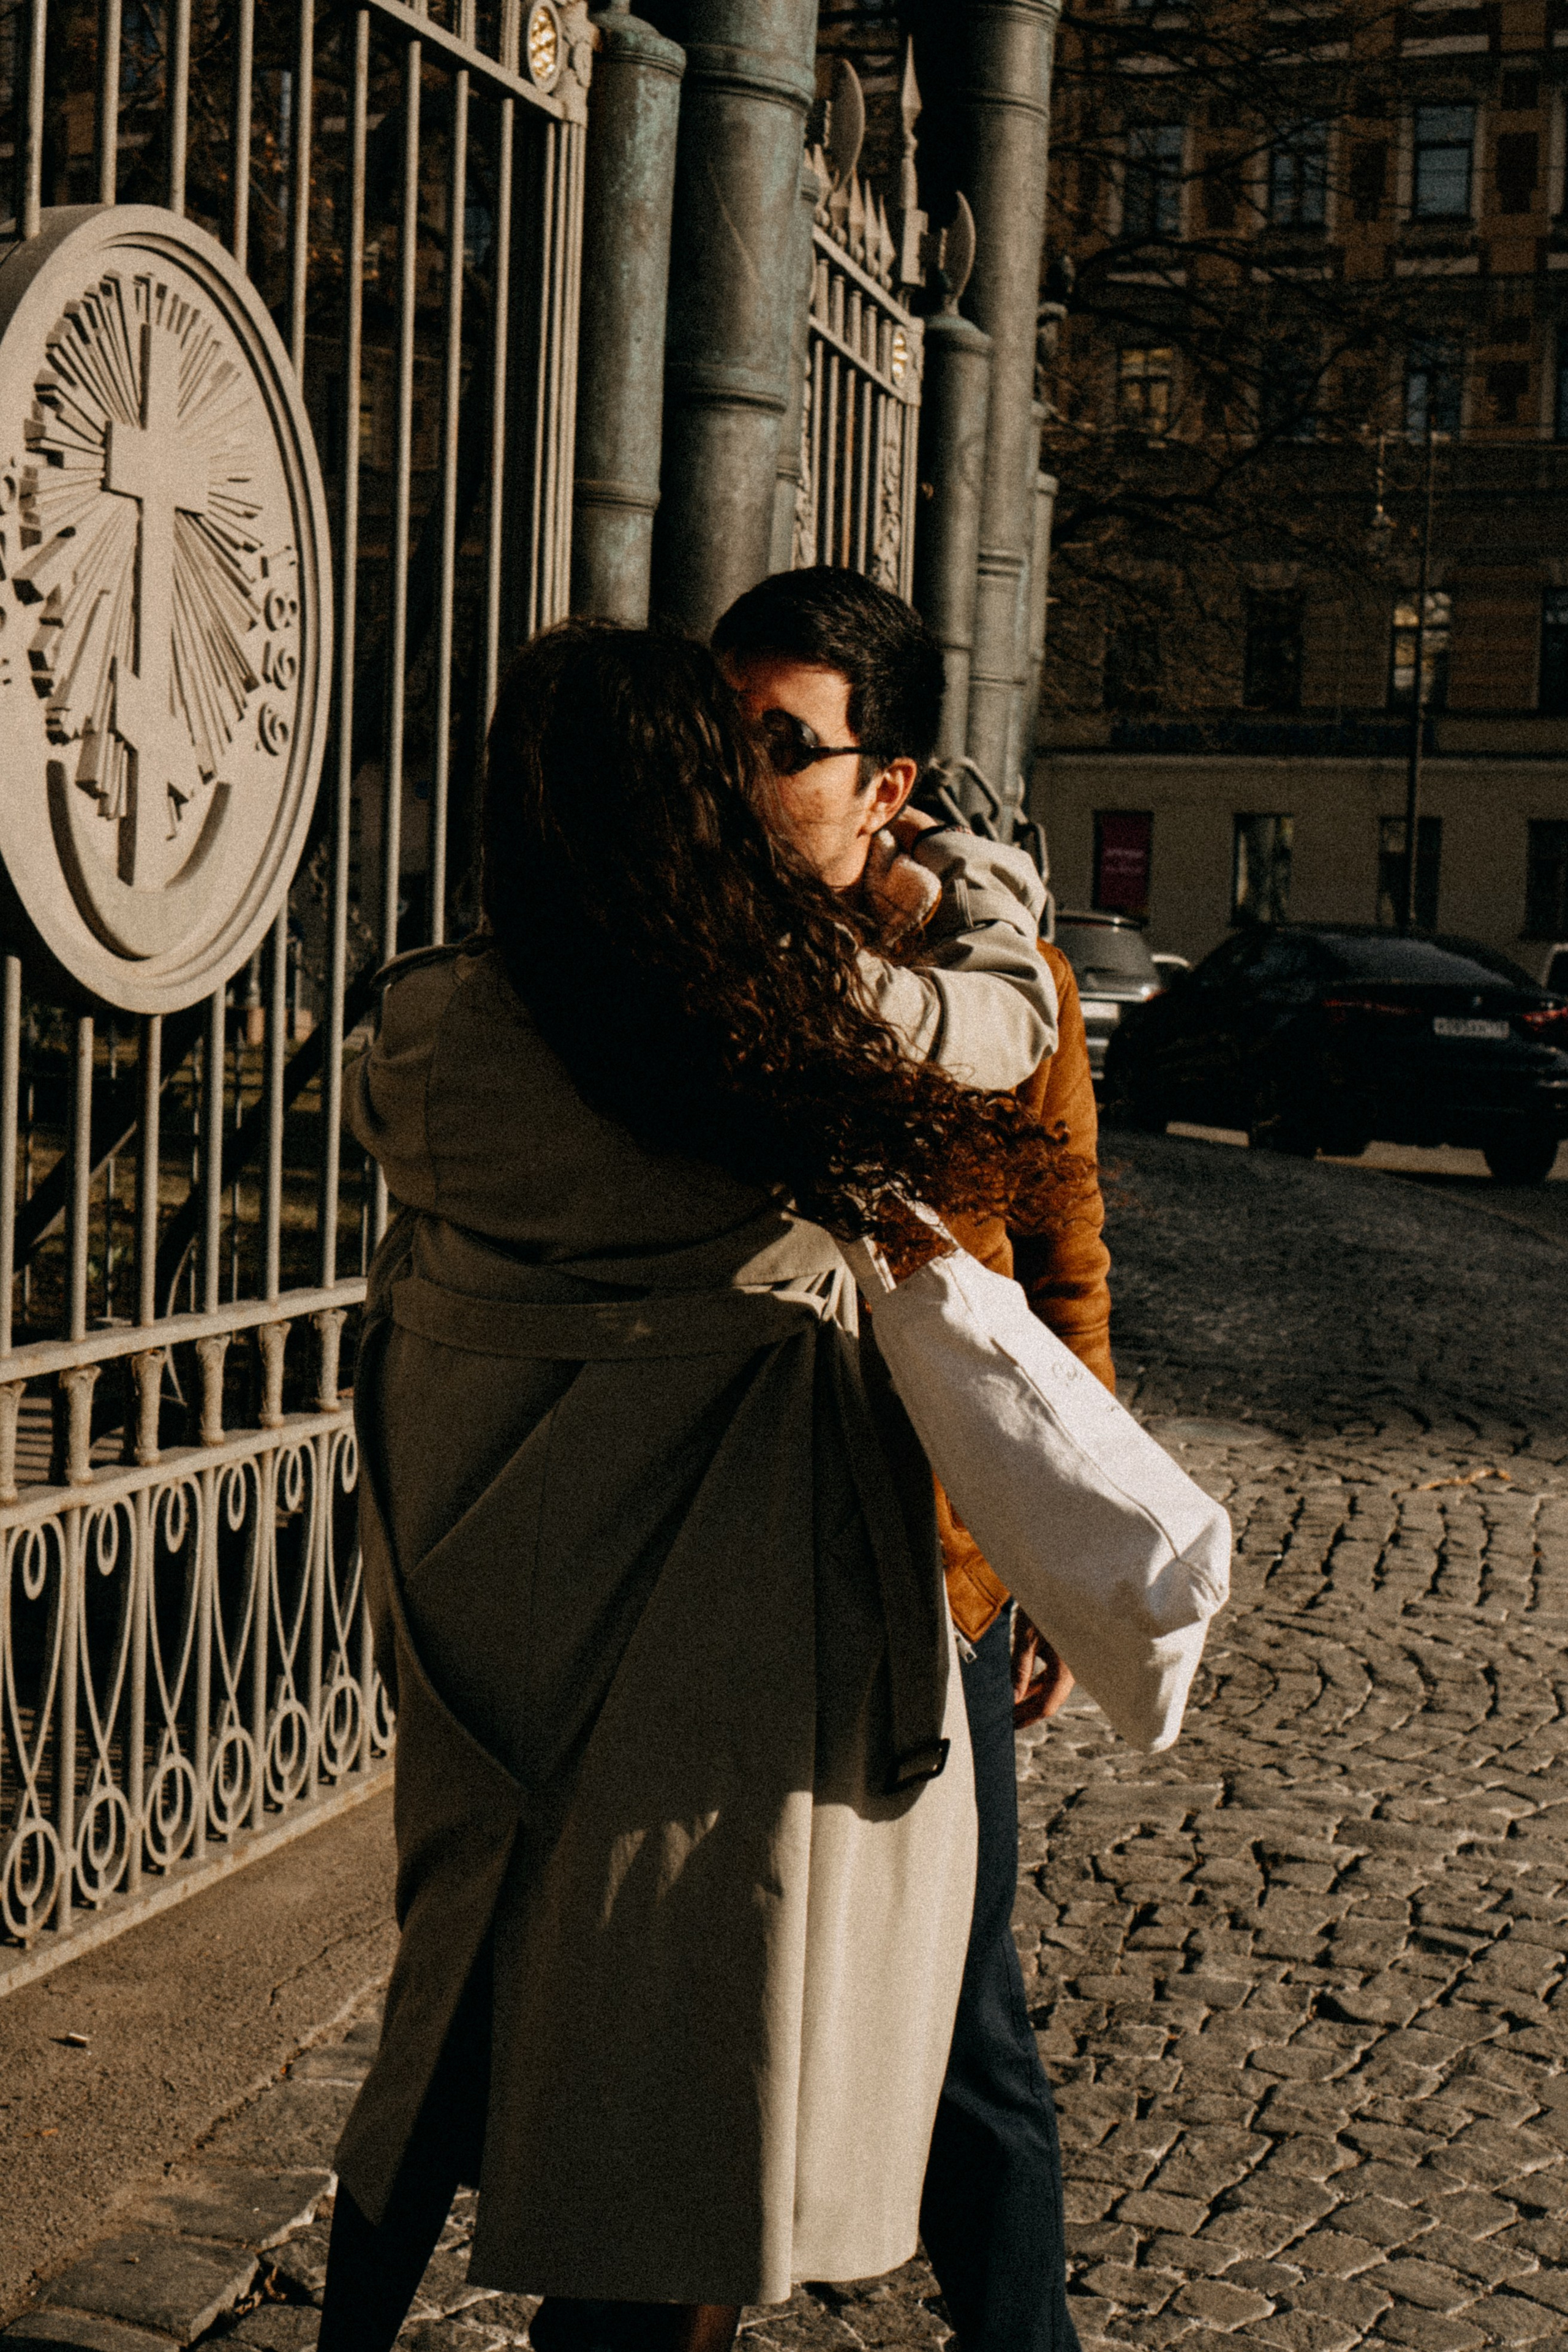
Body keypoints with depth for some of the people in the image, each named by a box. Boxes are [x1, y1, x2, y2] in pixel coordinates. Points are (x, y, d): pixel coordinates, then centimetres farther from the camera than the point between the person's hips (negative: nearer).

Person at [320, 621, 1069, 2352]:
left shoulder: (435, 1031, -10)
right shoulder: (827, 1010, -14)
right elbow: (1013, 1012, 7)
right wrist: (967, 878, 27)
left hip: (490, 1601, 3)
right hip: (728, 1620, -3)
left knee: (461, 1995, 23)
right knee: (679, 2063, 10)